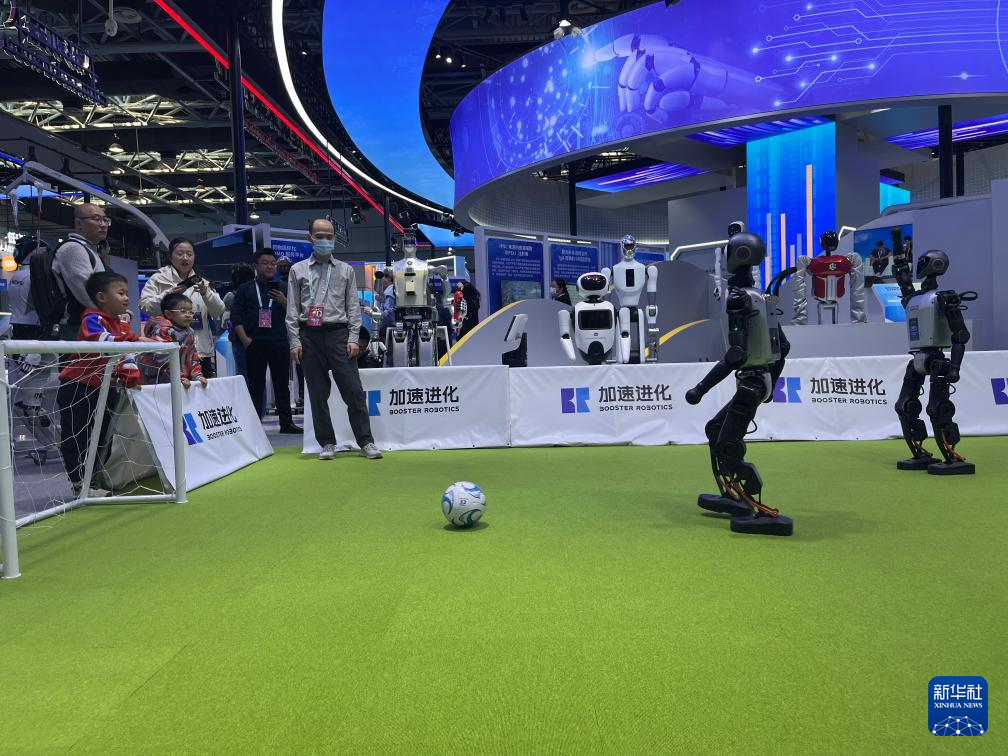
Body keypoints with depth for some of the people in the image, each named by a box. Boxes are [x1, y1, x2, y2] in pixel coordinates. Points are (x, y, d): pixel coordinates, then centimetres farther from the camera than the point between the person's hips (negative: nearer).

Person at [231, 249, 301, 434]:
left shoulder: (282, 289, 13)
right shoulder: (245, 289, 8)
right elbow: (235, 316, 3)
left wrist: (284, 303, -10)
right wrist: (245, 339, -8)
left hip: (280, 343, 2)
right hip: (255, 344, -2)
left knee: (282, 384, 5)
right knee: (255, 386, 1)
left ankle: (286, 422, 10)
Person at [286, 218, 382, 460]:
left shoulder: (345, 270, 11)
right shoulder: (298, 270, 10)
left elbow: (353, 306, 7)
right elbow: (292, 310, 7)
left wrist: (353, 338, -3)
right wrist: (295, 342, -2)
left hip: (338, 334, 0)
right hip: (310, 336, 1)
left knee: (353, 390, -4)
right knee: (317, 393, 4)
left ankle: (366, 442, 2)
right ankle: (327, 443, 13)